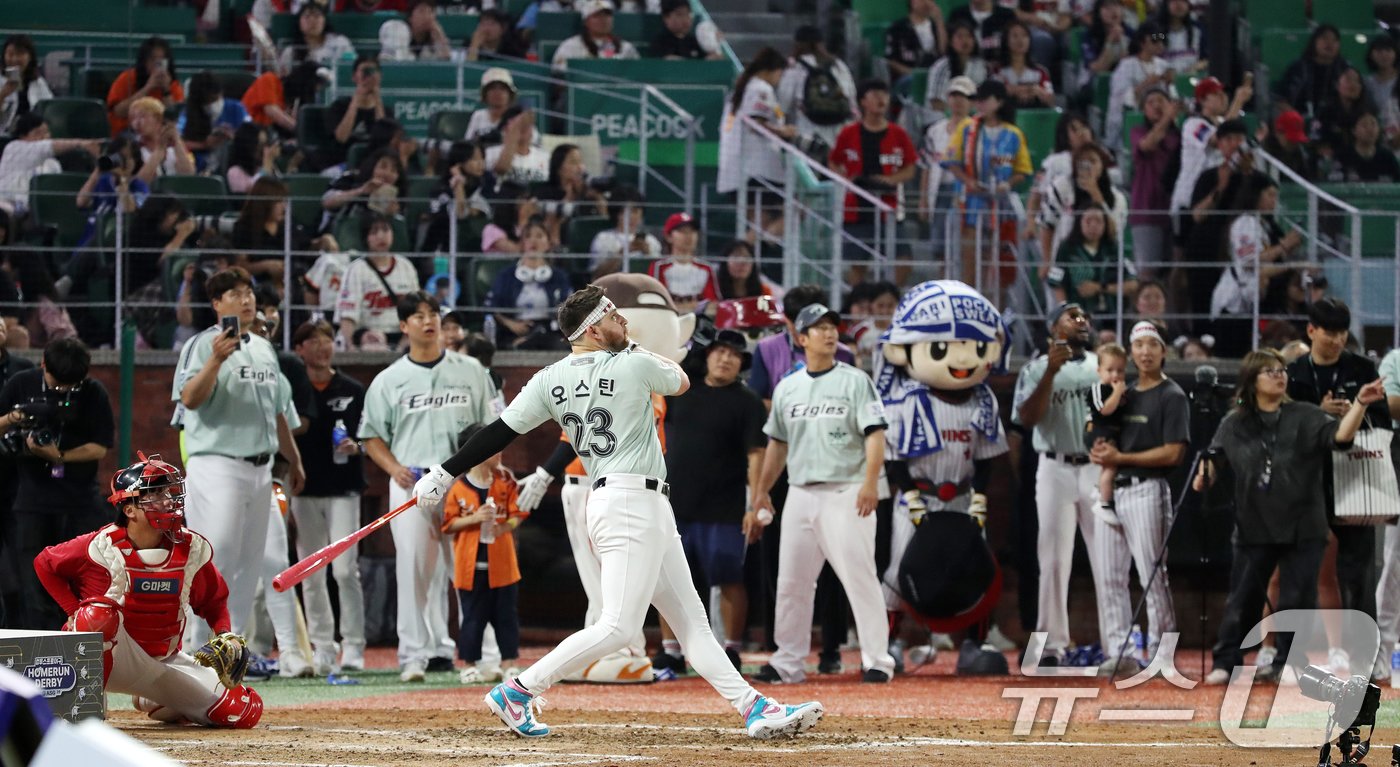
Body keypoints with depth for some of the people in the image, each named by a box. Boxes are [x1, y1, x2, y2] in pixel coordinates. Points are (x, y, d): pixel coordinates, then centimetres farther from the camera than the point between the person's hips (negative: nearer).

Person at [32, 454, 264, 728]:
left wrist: (225, 636, -8)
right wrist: (76, 613, -9)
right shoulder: (105, 546, -15)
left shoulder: (193, 549, -4)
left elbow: (214, 600, 12)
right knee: (100, 612, -38)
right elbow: (44, 563, -1)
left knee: (245, 712, -3)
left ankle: (155, 703, 22)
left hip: (166, 661, 5)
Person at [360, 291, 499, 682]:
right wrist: (394, 468, -7)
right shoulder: (389, 380, 9)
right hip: (411, 484, -1)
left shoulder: (470, 372, 11)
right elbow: (371, 435, 11)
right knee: (413, 570, -8)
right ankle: (414, 654, -7)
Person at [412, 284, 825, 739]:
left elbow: (500, 432, 1)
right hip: (633, 502, -9)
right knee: (618, 627, -12)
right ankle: (517, 693, -12)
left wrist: (445, 474, 7)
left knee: (692, 622, 8)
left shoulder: (549, 382, 6)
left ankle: (754, 709, 5)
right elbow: (681, 381, 12)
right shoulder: (636, 366, -9)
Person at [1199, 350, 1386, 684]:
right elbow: (1216, 456, 17)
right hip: (1254, 527, 1)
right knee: (1243, 598, 5)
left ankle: (1286, 664, 13)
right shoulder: (1235, 424, 5)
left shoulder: (1305, 417, -1)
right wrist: (1204, 475, -3)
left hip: (1302, 528, -1)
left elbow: (1340, 435, -15)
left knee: (1297, 599, 2)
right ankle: (1225, 662, 13)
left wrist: (1359, 404, -30)